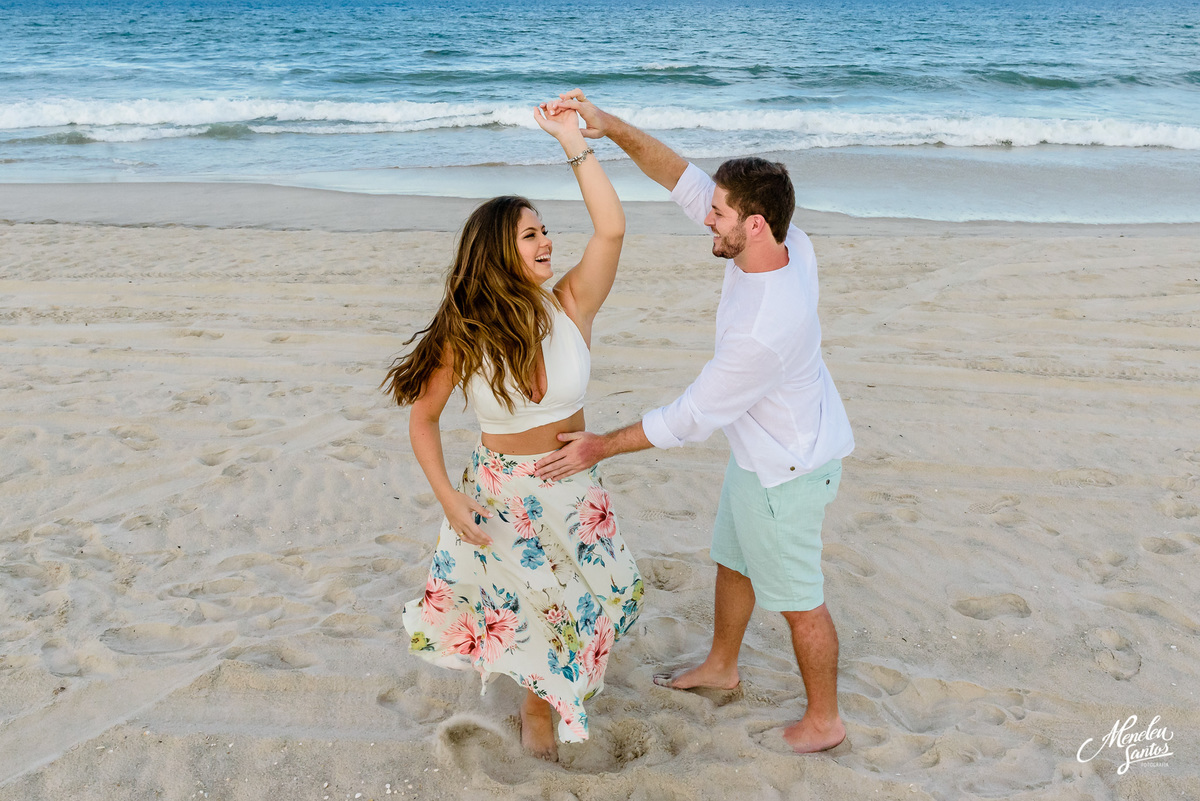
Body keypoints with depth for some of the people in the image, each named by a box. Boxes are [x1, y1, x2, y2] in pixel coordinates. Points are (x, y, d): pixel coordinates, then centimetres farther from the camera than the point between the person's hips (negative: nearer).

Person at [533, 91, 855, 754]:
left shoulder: (762, 328, -39)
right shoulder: (786, 244, -15)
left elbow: (690, 419, -27)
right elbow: (686, 182, -8)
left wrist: (601, 448, -16)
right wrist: (611, 127, -17)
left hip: (786, 471, -9)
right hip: (761, 450, 9)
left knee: (796, 598, 11)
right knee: (734, 562, 28)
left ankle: (823, 721, 35)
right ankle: (721, 666, 52)